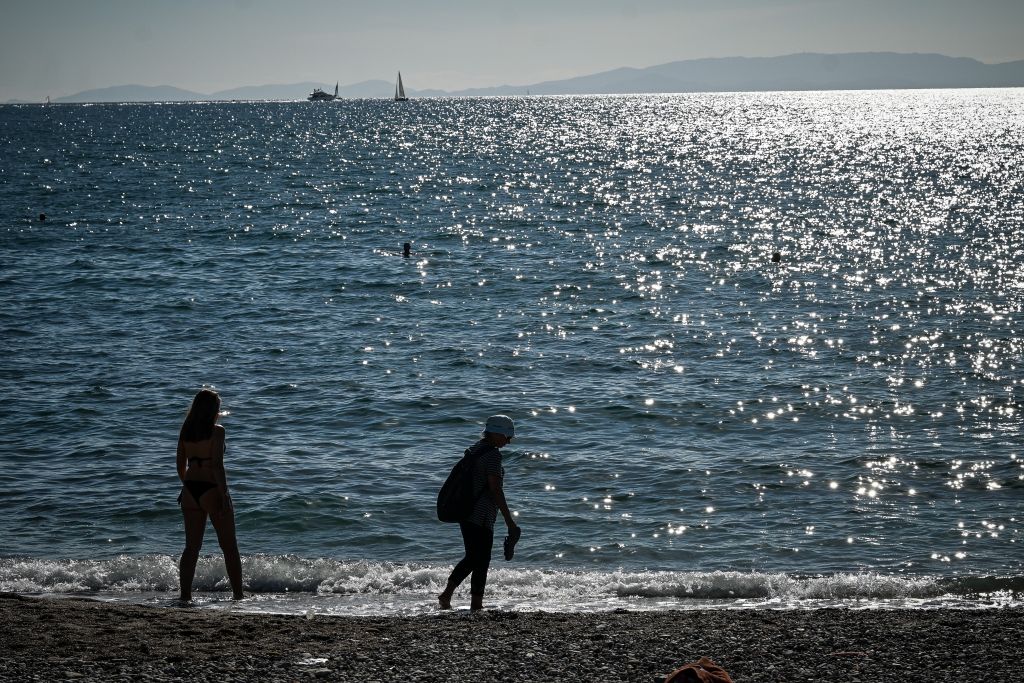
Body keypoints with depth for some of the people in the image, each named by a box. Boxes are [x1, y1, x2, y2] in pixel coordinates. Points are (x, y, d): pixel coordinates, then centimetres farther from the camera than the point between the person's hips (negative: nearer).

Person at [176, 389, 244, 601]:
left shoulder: (185, 432, 7)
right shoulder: (216, 431, -10)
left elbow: (181, 466, 12)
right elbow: (217, 465, -16)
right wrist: (224, 495, -14)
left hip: (190, 490, 5)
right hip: (212, 490, -5)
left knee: (192, 546, 10)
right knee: (229, 546, 5)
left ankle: (185, 595, 5)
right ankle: (238, 595, 7)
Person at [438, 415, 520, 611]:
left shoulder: (474, 449, 14)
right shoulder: (493, 454, -15)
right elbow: (495, 489, -19)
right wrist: (509, 520, -17)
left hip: (465, 512, 9)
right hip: (481, 517, -9)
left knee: (472, 558, 19)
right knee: (481, 561, 0)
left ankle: (447, 594, 15)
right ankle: (475, 605, 4)